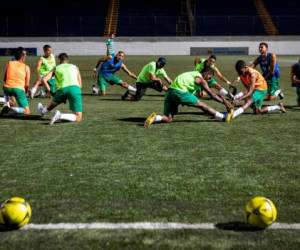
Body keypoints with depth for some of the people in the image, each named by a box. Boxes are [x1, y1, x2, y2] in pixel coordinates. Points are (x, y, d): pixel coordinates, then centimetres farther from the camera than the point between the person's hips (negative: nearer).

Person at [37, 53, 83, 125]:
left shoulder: (56, 68, 23)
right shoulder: (75, 67, 27)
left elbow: (44, 79, 10)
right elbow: (80, 85, 24)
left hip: (62, 89, 2)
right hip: (74, 88, -1)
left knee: (53, 102, 38)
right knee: (78, 118, 0)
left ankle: (43, 111, 63)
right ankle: (60, 116, -21)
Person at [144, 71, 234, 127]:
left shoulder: (193, 74, 32)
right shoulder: (200, 79, 7)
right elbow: (212, 94, 6)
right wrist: (224, 102, 12)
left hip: (170, 91, 7)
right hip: (179, 91, -7)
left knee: (168, 119, 7)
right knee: (202, 105, 5)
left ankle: (155, 118, -19)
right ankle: (224, 117, 11)